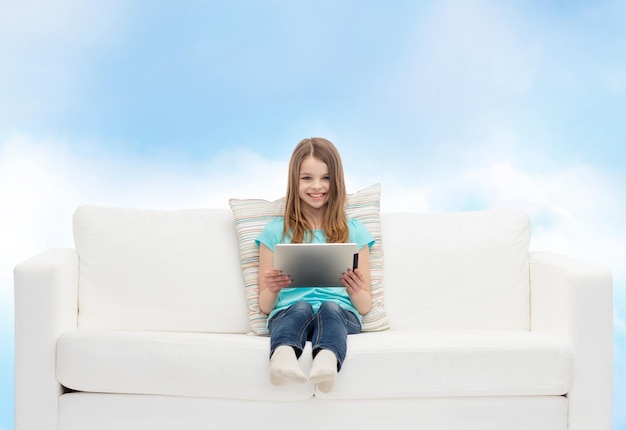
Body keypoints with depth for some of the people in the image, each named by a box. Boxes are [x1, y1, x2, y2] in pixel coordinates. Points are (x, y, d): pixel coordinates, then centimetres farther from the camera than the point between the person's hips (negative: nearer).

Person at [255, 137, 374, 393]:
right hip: (288, 314, 0)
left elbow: (365, 307, 14)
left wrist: (356, 291, -10)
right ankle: (283, 358, -64)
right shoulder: (275, 232, 14)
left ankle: (327, 361, -63)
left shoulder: (353, 231, 15)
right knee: (301, 307, -34)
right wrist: (272, 289, -9)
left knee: (330, 307, -34)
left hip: (341, 315, 0)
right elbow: (265, 306, 14)